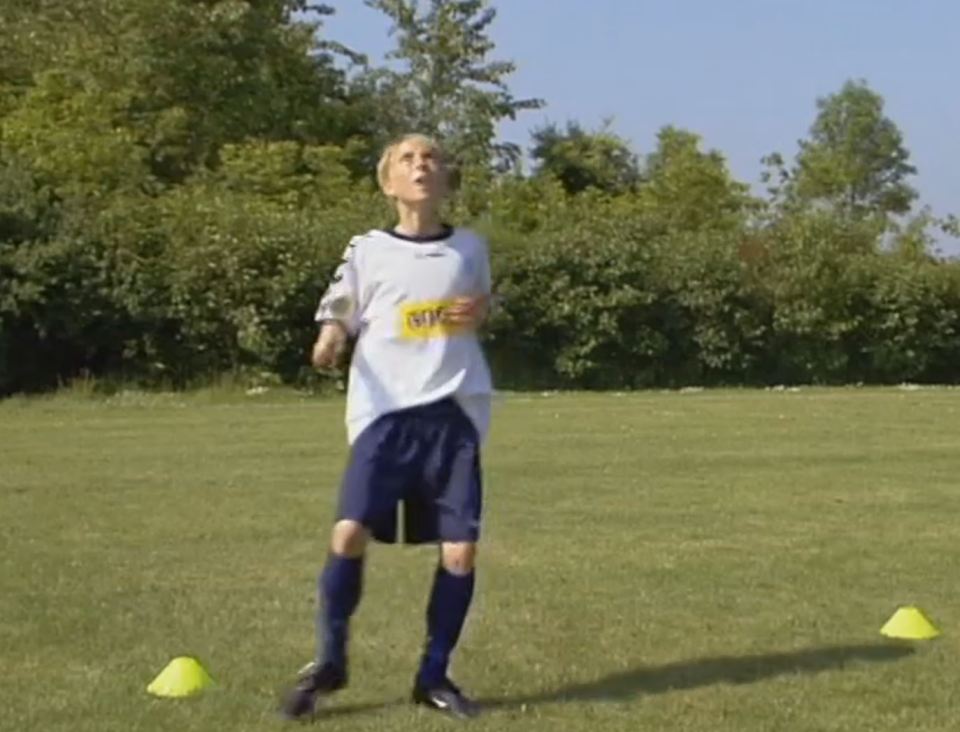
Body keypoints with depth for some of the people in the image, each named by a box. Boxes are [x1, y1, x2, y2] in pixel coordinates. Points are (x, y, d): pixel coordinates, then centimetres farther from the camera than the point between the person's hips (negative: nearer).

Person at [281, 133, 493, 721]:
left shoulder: (470, 248, 10)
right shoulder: (369, 251, 3)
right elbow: (339, 313, 7)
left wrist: (482, 312, 0)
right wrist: (329, 341, -16)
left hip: (455, 412, 2)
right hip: (385, 411, -2)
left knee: (461, 550, -5)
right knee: (350, 533, -15)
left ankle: (434, 675, 12)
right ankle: (330, 661, 5)